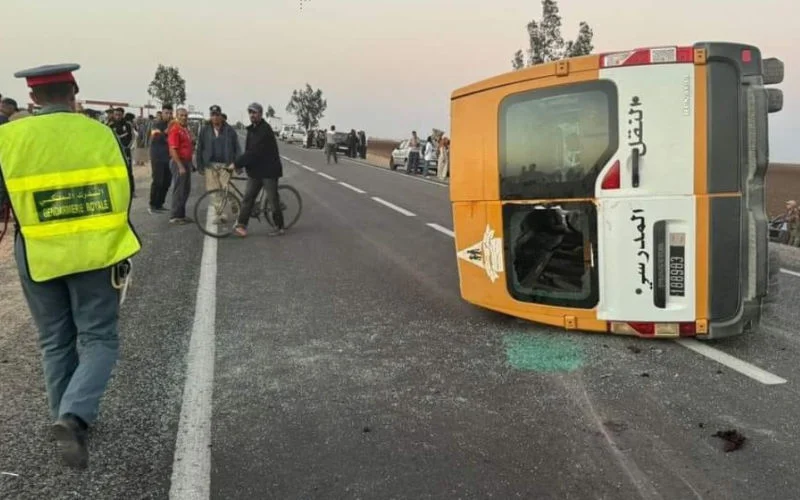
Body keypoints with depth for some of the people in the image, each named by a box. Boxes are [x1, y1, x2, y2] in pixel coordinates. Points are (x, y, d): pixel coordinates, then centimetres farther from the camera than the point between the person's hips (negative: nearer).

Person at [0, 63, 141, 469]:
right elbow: (122, 193, -1)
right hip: (95, 253, -1)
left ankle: (69, 420, 26)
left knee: (55, 343, 17)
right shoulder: (98, 133, -5)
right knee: (98, 339, 7)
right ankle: (74, 416, -13)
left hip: (39, 257, 2)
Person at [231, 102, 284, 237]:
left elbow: (254, 152, -24)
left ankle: (279, 227, 14)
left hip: (268, 170, -8)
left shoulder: (265, 130, -17)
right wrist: (239, 164, 2)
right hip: (255, 171, 8)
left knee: (272, 200, 1)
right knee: (247, 198, 0)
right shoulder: (251, 129, 13)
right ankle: (241, 226, -1)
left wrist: (237, 164, -23)